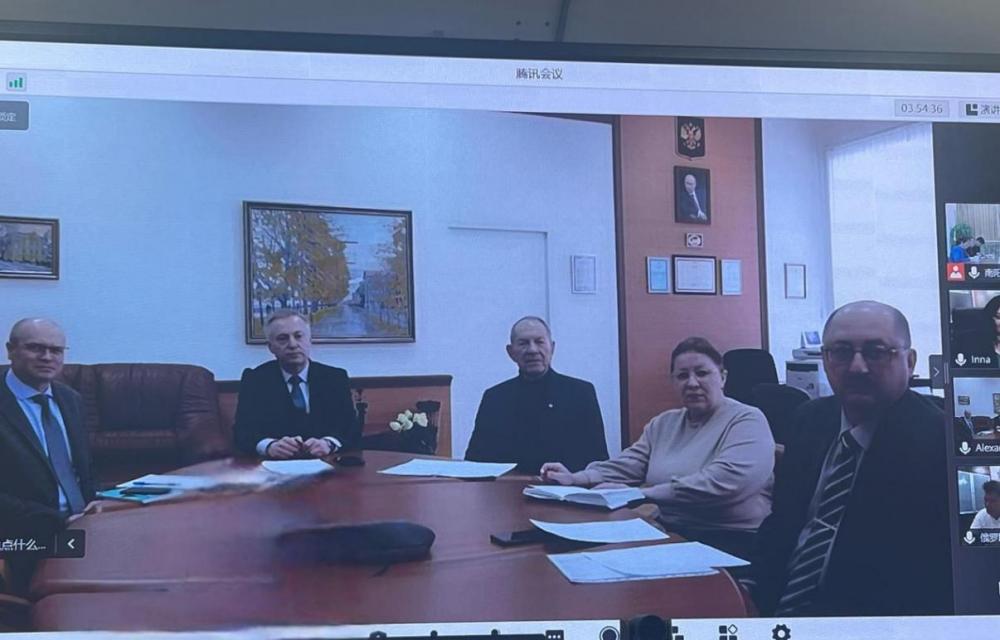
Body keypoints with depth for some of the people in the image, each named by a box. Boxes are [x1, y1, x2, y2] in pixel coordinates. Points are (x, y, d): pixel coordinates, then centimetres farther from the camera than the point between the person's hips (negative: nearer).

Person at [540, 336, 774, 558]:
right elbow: (625, 466, 11)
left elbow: (724, 482, -21)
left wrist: (639, 494, -22)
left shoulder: (747, 421, -5)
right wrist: (575, 479, -9)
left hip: (730, 542, -6)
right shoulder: (663, 424, 18)